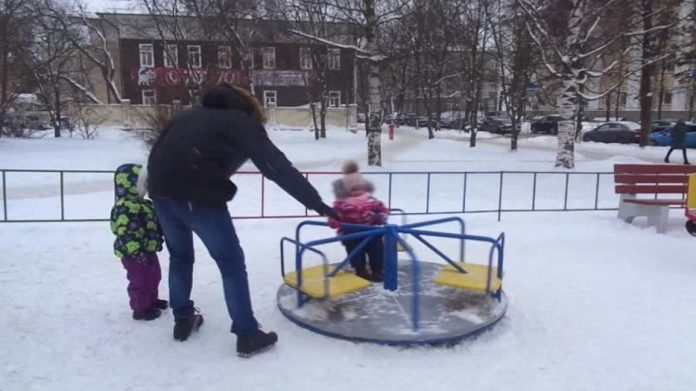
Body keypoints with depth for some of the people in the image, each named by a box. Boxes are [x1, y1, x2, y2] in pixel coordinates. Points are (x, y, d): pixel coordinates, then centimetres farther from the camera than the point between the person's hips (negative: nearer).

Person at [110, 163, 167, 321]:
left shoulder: (143, 204, 9)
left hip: (149, 250, 10)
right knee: (140, 282, 2)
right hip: (135, 254, -10)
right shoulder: (125, 208, -25)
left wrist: (157, 242, 18)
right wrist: (137, 252, -28)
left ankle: (151, 300, 41)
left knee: (153, 277, 23)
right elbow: (126, 234, -29)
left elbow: (153, 225, 20)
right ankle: (141, 309, 15)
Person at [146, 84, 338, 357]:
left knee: (180, 256, 25)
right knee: (231, 261, 5)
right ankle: (247, 334, 8)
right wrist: (316, 203, 0)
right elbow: (279, 167, 1)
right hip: (199, 195, -6)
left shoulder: (191, 115, 30)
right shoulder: (242, 122, 10)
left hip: (162, 190, 7)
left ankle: (183, 320, 35)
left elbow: (159, 151, 25)